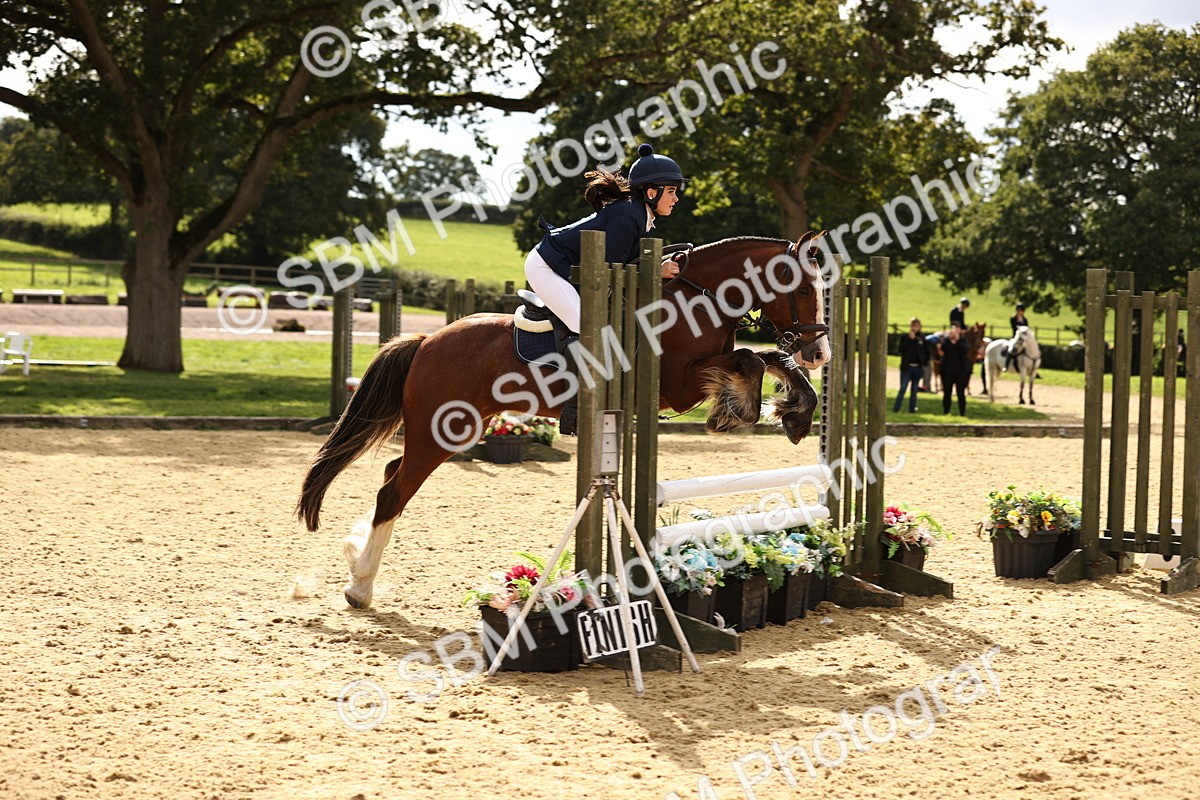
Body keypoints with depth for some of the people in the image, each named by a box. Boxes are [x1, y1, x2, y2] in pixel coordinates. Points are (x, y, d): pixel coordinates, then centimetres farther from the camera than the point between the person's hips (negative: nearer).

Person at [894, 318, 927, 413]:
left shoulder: (922, 339, 8)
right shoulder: (904, 337, 1)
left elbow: (927, 353, 15)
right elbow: (902, 350, -13)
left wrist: (924, 363, 5)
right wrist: (910, 339, -13)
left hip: (918, 368, 3)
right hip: (907, 367, -3)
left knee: (914, 391, 7)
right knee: (902, 389, -9)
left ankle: (912, 410, 12)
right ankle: (895, 410, -9)